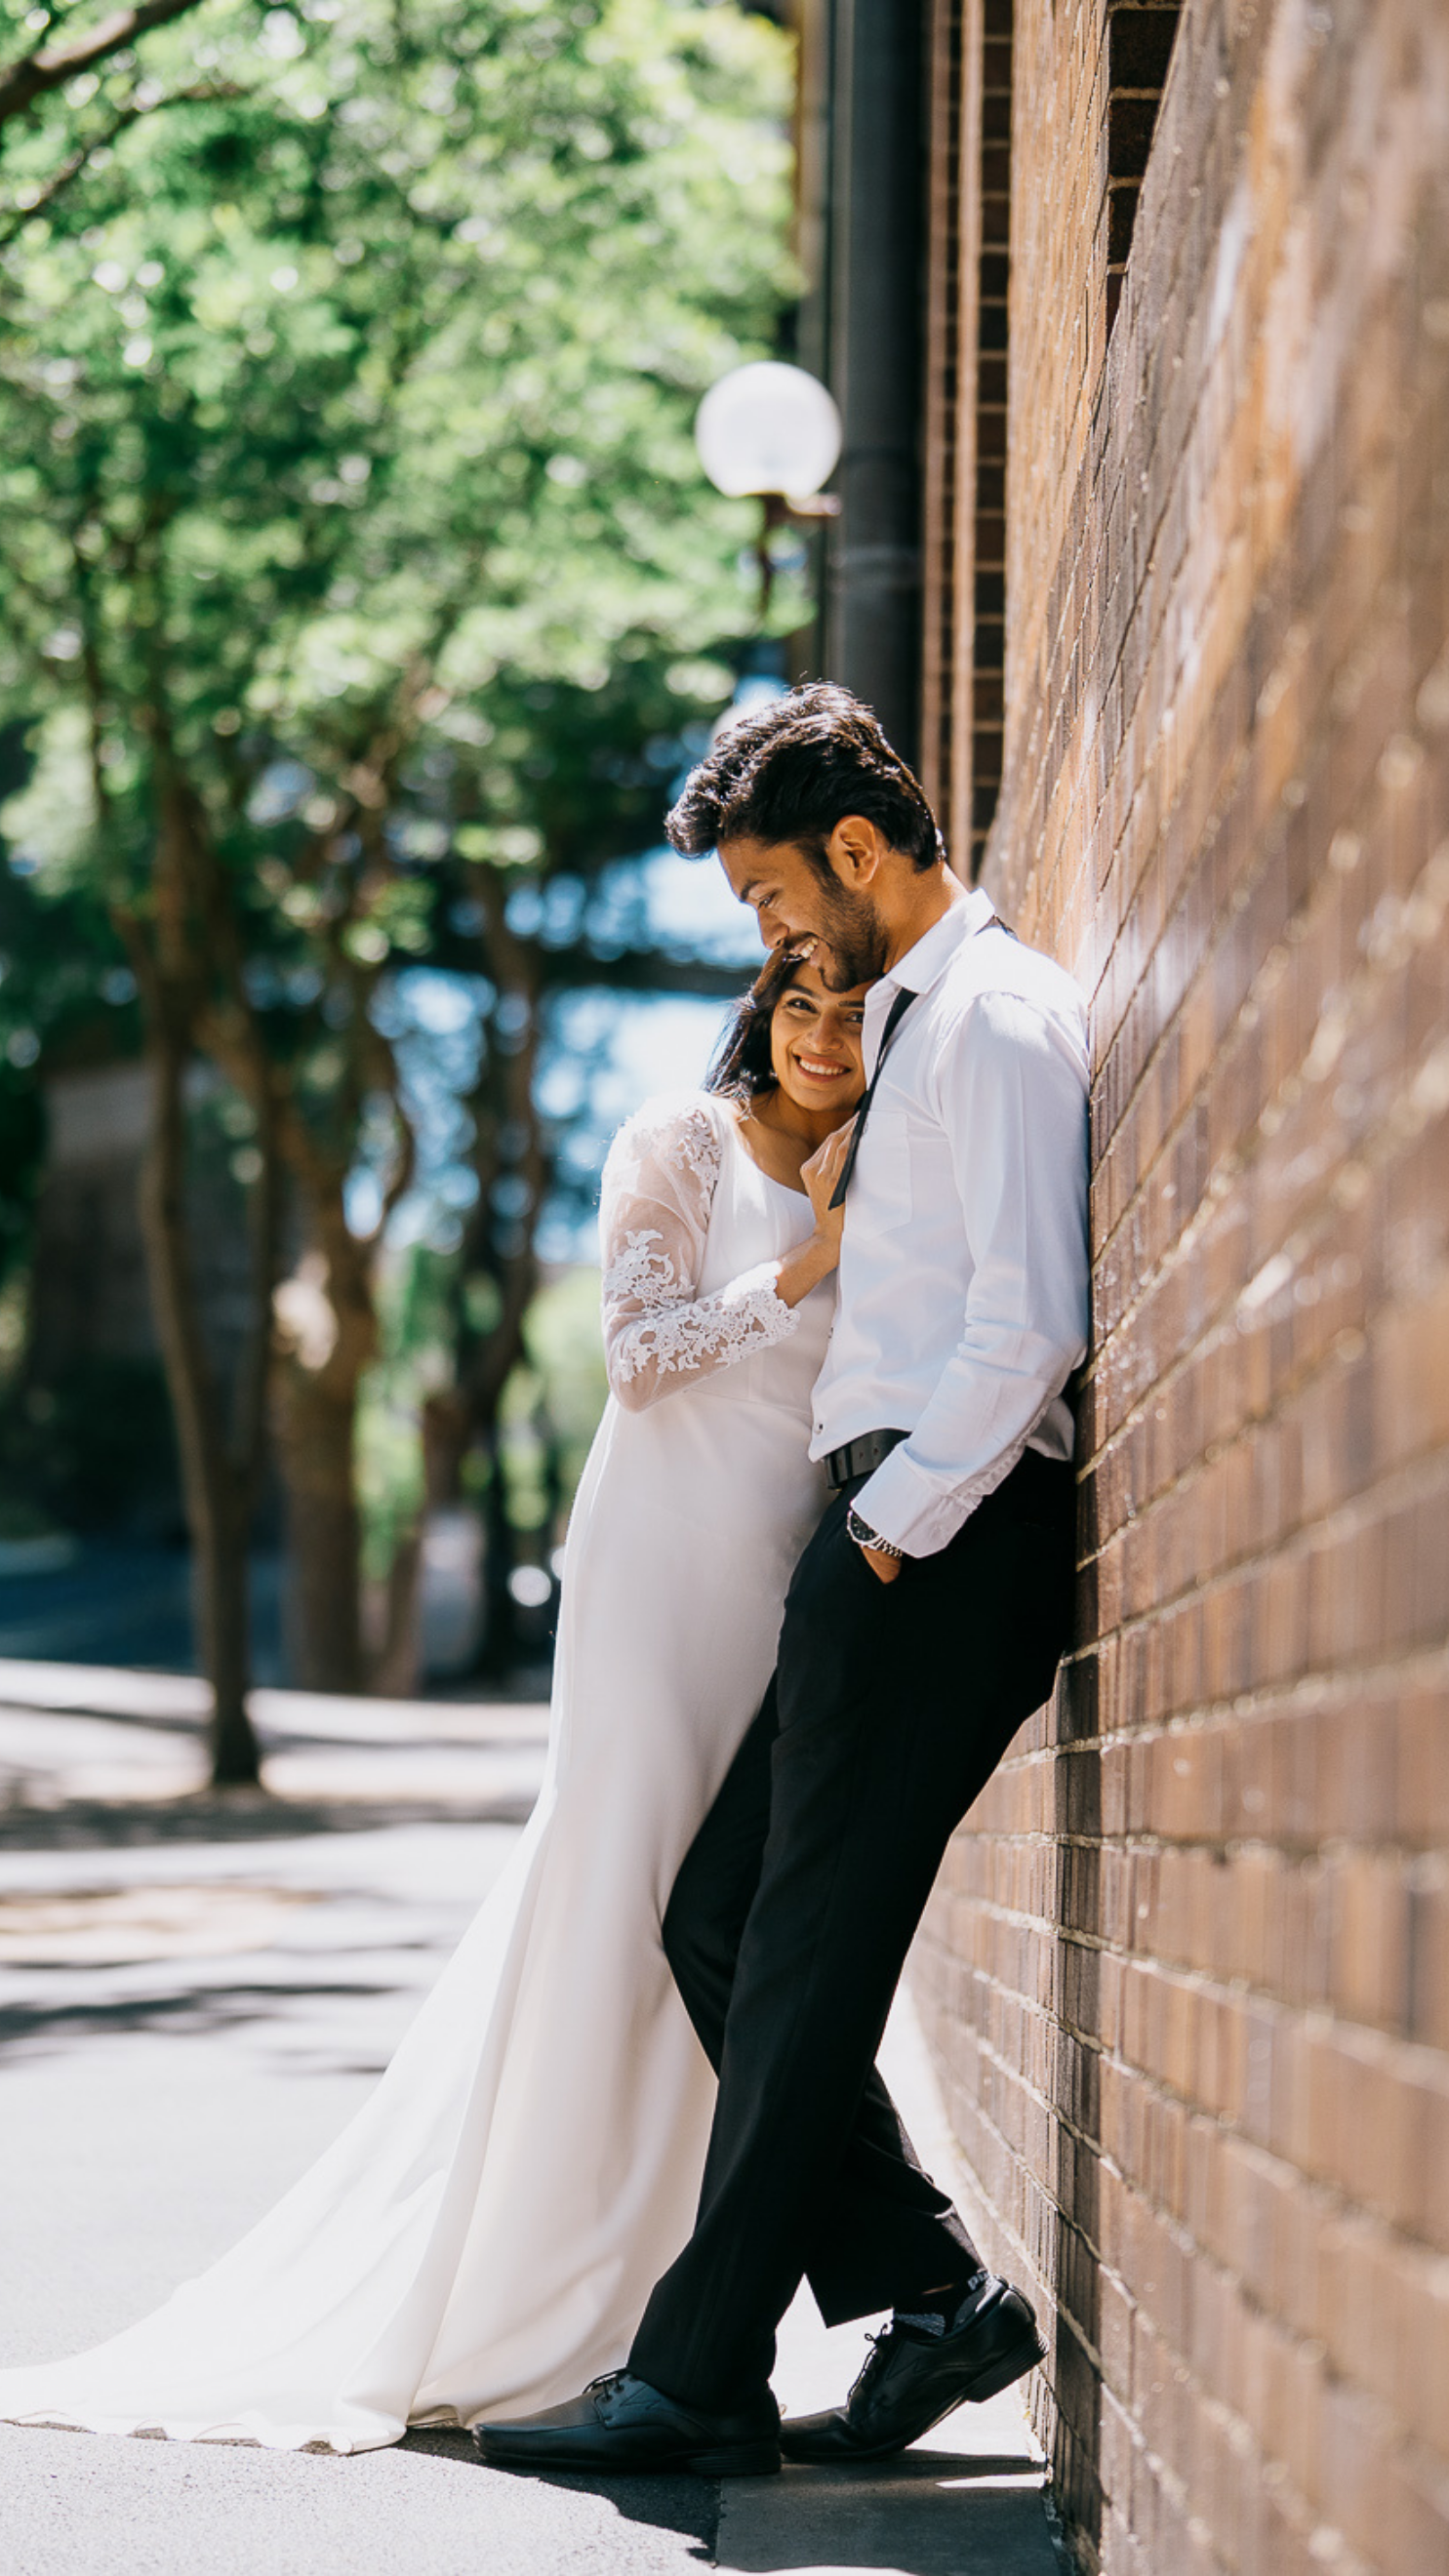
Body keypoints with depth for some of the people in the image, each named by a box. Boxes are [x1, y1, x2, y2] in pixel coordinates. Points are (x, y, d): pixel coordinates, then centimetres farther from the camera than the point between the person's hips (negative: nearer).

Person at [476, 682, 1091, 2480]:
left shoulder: (996, 1017, -10)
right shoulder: (916, 1022, 21)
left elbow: (1031, 1320, -20)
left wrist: (897, 1521, -16)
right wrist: (869, 1529, 16)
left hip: (942, 1535, -10)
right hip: (894, 1532, 10)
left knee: (810, 1957, -8)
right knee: (721, 1921, 8)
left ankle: (698, 2381, -4)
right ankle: (937, 2295, 11)